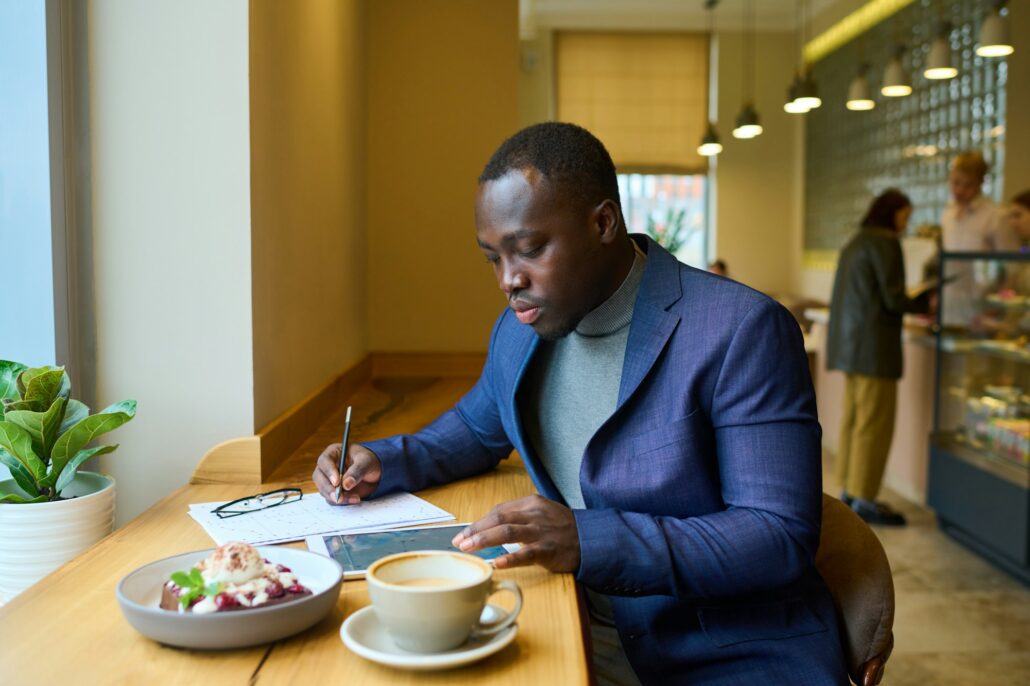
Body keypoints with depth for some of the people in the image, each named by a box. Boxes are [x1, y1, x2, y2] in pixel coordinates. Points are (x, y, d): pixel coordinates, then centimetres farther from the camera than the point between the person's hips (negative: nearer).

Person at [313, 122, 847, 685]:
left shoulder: (742, 331, -15)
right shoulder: (520, 328, 7)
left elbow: (781, 537, -18)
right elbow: (477, 427, 27)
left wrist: (591, 539, -29)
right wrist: (383, 462, 7)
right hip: (584, 632, 7)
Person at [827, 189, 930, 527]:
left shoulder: (857, 242, 17)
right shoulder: (885, 243, -11)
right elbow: (893, 300, -14)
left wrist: (914, 304, 17)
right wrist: (927, 303, 2)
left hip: (851, 340, 9)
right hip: (874, 343, -9)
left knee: (854, 416, 13)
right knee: (875, 422, -5)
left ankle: (850, 489, 19)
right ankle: (864, 499, -1)